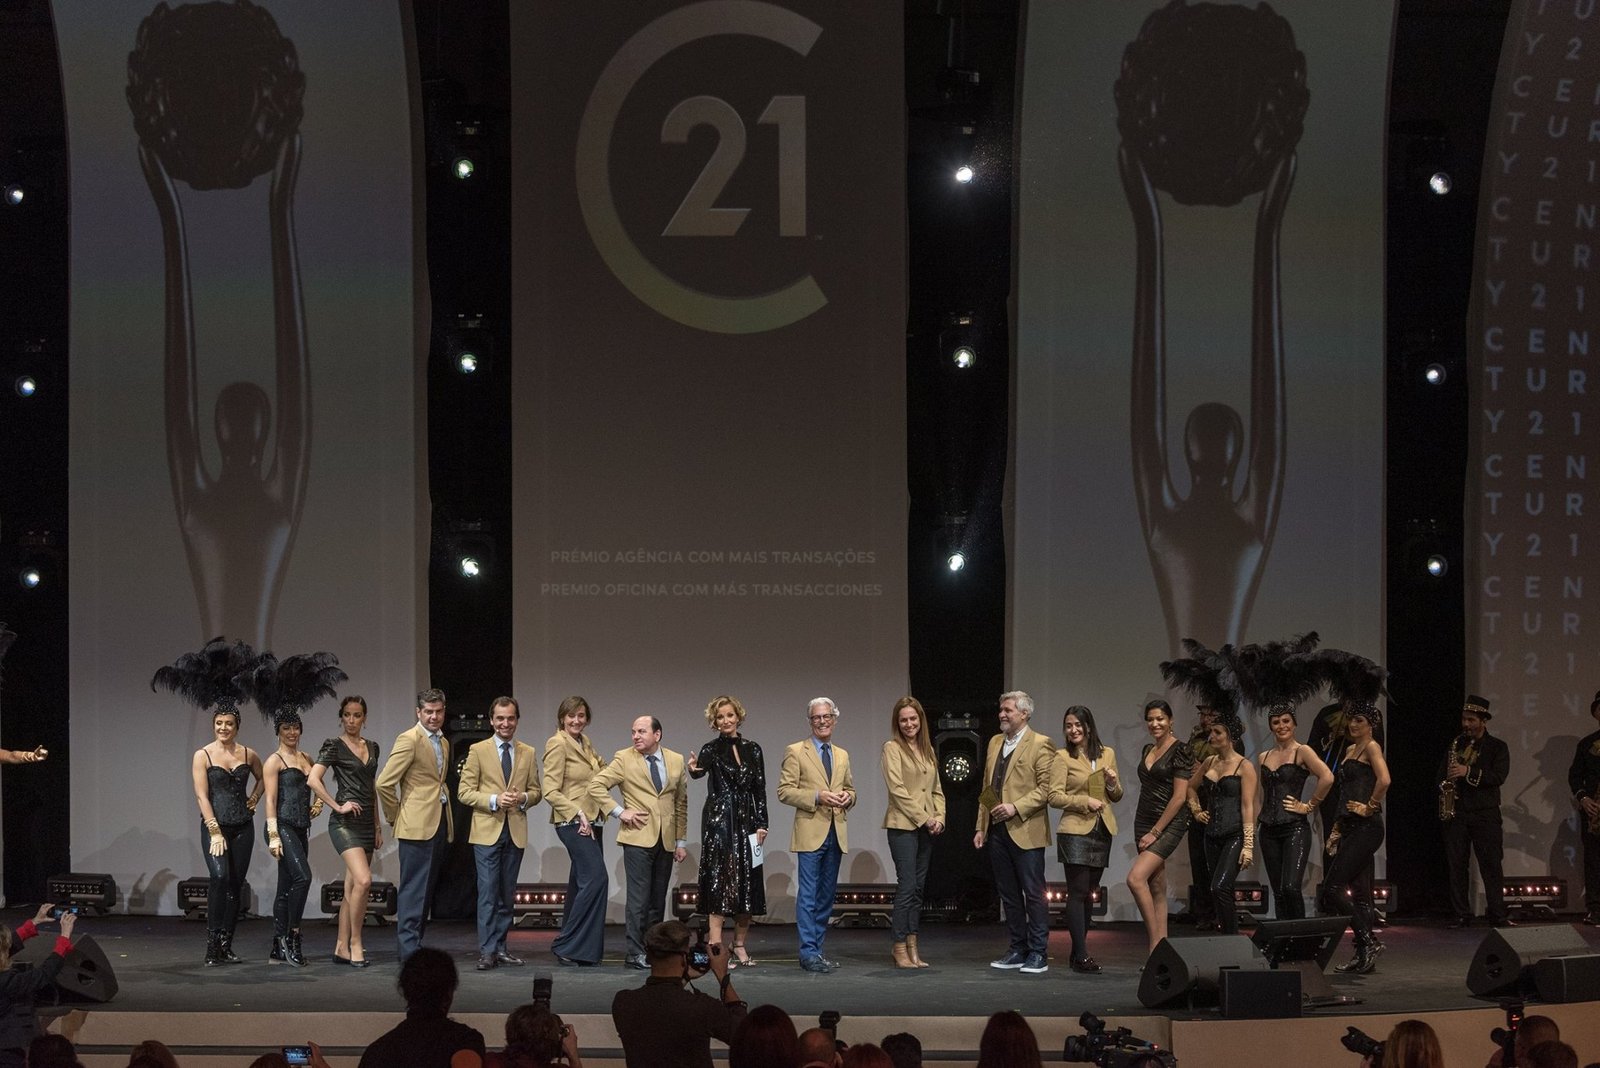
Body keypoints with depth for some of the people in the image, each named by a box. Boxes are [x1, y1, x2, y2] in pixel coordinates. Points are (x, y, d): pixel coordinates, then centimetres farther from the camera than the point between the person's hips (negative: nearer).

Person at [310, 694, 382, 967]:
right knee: (363, 880, -20)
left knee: (352, 887, 7)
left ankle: (341, 948, 12)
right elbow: (313, 779, -14)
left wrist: (378, 826, 18)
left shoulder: (371, 748, 15)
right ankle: (355, 943, -10)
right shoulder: (334, 746, -4)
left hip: (366, 822, 7)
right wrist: (337, 806, -15)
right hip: (345, 821, -7)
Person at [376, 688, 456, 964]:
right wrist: (395, 817, -5)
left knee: (426, 889, 10)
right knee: (414, 888, -8)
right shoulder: (409, 740, -9)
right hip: (417, 824, -8)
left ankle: (414, 943, 14)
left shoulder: (443, 742, 17)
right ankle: (410, 950, -9)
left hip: (439, 823, 8)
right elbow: (384, 783, -13)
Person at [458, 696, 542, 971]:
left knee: (508, 894, 8)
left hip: (516, 832, 3)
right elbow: (464, 791, -2)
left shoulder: (529, 753, 11)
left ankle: (501, 948, 14)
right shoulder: (478, 750, 1)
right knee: (488, 892, -8)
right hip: (487, 831, -3)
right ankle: (487, 951, -6)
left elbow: (535, 791, 13)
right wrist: (494, 800, -16)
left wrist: (523, 799, -10)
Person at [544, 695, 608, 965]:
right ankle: (570, 944, -13)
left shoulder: (585, 744, 16)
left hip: (591, 821, 9)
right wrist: (577, 814, -19)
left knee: (581, 883, 9)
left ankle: (570, 950, 14)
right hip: (572, 822, -9)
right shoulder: (558, 744, -8)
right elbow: (551, 792, -13)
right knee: (596, 877, -17)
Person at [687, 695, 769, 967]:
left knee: (747, 883, 4)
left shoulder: (752, 749, 10)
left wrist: (761, 824, 3)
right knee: (719, 879, -9)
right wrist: (694, 769, -42)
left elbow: (760, 789, 10)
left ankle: (740, 946, 13)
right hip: (719, 820, -4)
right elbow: (700, 770, -19)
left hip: (747, 821, 4)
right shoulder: (712, 749, 0)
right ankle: (716, 948, -11)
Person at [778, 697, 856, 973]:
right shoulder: (796, 752, -1)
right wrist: (816, 797, -18)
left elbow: (850, 788, 24)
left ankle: (818, 949, 16)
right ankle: (809, 952, -6)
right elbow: (784, 790, -6)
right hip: (810, 832, -6)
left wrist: (848, 797, 0)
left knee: (827, 895, 9)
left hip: (836, 833, 6)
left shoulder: (842, 756, 17)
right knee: (808, 894, -7)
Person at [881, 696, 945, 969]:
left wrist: (939, 817, 0)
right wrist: (924, 818, -13)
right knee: (907, 886, -10)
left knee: (918, 888, 6)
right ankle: (899, 949, -6)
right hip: (903, 826, -6)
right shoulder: (892, 748, -4)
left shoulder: (927, 749, 16)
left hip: (926, 828, 6)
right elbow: (897, 789, -12)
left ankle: (912, 949, 8)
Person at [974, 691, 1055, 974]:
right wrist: (981, 826, 14)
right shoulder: (995, 743, 16)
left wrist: (1015, 807, -19)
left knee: (1033, 894, -3)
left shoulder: (1040, 745, -5)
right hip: (998, 831, 7)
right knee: (1009, 894, 10)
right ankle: (1018, 950, 17)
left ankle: (1037, 954, 2)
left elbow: (1046, 789, -11)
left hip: (1025, 831, -7)